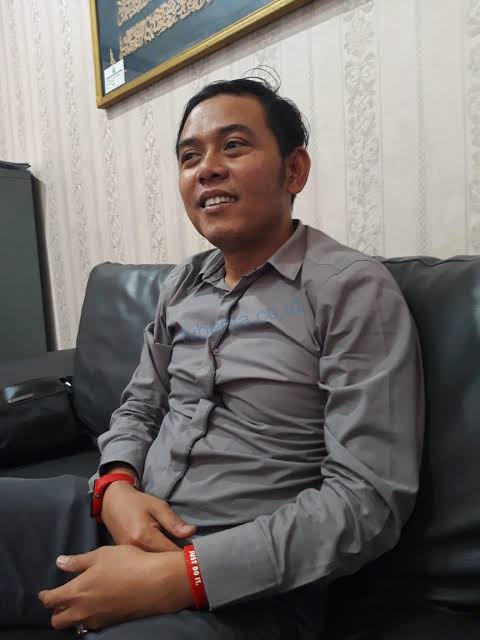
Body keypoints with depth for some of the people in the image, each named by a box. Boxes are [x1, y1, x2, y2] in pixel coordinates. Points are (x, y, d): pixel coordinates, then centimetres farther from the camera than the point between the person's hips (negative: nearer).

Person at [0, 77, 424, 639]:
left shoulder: (353, 290, -12)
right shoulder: (181, 285, 8)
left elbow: (368, 499, -17)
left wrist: (175, 575, -21)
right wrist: (117, 487, -8)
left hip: (241, 584, -5)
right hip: (124, 524, 6)